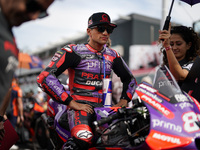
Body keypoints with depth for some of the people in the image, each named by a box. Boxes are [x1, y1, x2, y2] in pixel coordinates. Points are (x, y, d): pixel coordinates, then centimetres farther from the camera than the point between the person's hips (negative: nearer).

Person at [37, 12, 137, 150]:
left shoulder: (112, 55, 14)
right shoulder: (74, 52, -3)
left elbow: (130, 78, 28)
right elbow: (45, 77, -12)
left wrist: (124, 101, 10)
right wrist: (71, 102, -15)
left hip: (104, 106, 6)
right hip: (81, 105, -6)